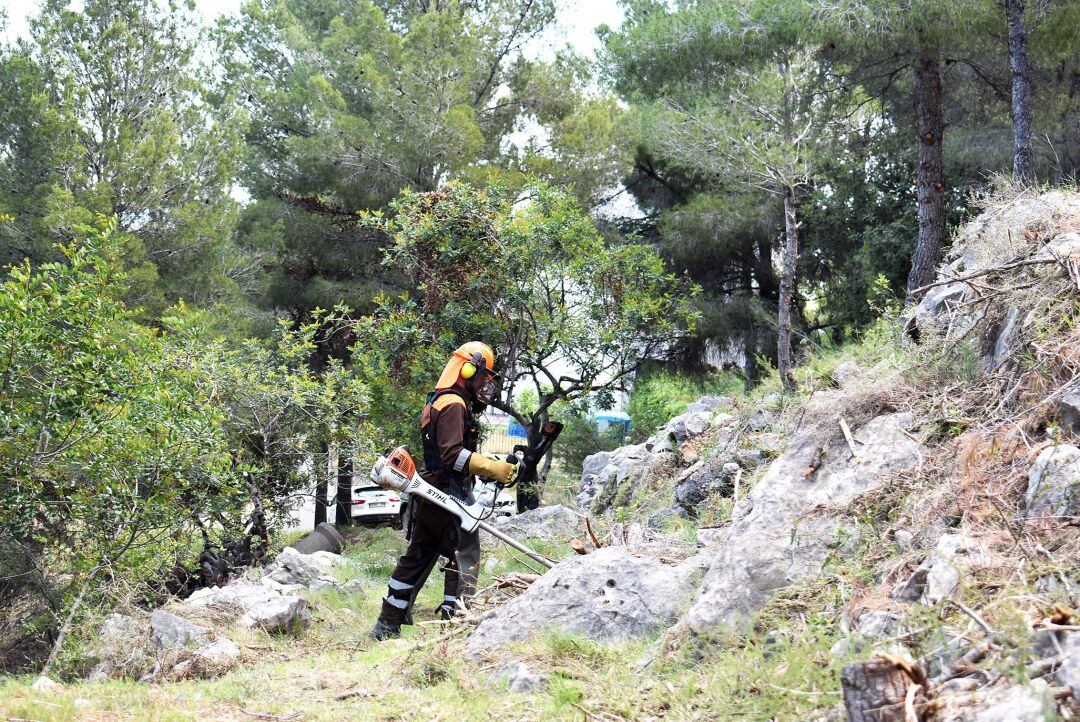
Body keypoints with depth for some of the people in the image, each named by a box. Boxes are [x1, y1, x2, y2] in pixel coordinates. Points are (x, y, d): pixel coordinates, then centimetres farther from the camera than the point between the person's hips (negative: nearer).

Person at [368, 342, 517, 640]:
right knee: (464, 554, -8)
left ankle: (388, 624, 17)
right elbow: (452, 454, -23)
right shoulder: (454, 405, -13)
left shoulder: (437, 403, 20)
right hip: (447, 494, -10)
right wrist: (492, 468, -25)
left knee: (418, 556, 13)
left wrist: (489, 464, 15)